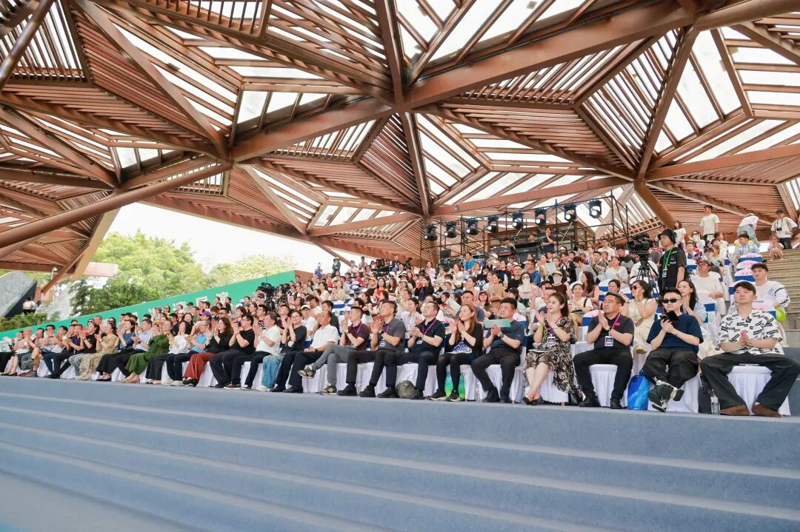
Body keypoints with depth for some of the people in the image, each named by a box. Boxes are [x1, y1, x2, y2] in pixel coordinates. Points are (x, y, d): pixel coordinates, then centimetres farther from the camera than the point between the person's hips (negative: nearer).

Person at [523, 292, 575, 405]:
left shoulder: (568, 321, 11)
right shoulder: (544, 319, 20)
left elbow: (564, 338, -8)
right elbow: (537, 340, 11)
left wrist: (552, 323, -7)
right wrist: (541, 324, 1)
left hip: (559, 352, -3)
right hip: (542, 350, 4)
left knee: (545, 358, -39)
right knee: (530, 357, -33)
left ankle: (530, 394, -45)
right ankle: (536, 395, -39)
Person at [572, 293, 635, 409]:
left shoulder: (626, 321, 11)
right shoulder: (595, 320, 18)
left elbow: (626, 340, -7)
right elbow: (589, 340, 6)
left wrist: (607, 327, -6)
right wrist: (600, 324, -4)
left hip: (618, 352, -2)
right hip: (599, 352, 3)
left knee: (627, 359, -38)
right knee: (578, 359, -25)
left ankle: (616, 398, -30)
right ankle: (590, 396, -21)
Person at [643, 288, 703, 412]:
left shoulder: (690, 319, 20)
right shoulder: (658, 322, 27)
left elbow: (695, 341, 3)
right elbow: (654, 346, 16)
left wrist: (674, 331, -2)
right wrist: (663, 330, 2)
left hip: (684, 350, -2)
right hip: (663, 351, 2)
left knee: (679, 360, -41)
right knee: (652, 358, -37)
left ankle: (663, 394, -43)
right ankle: (670, 388, -55)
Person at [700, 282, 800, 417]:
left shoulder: (765, 317, 15)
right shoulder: (727, 320, 16)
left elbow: (771, 343, 3)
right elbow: (724, 346, 5)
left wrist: (752, 342, -17)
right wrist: (739, 344, -18)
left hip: (761, 355, 0)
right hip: (735, 355, 0)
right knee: (706, 363, -27)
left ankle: (765, 403, -23)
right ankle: (735, 404, -32)